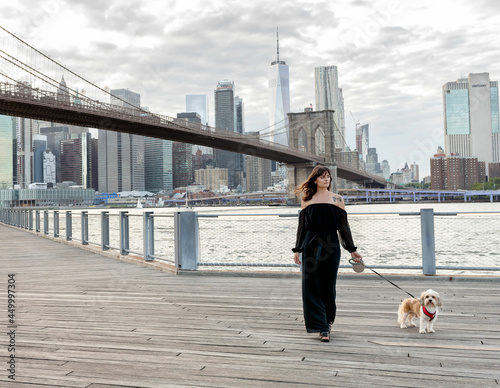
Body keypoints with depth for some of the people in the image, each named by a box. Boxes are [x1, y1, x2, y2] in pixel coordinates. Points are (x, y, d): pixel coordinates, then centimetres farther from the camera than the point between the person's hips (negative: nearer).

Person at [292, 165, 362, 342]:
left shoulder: (337, 199, 5)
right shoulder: (307, 200, 7)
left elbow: (343, 226, 6)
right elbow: (302, 226, 9)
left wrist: (352, 249, 5)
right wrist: (297, 249, 7)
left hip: (331, 245, -1)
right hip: (311, 245, 1)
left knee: (328, 286, 5)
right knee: (312, 285, -2)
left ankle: (327, 321, 26)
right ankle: (322, 327, 4)